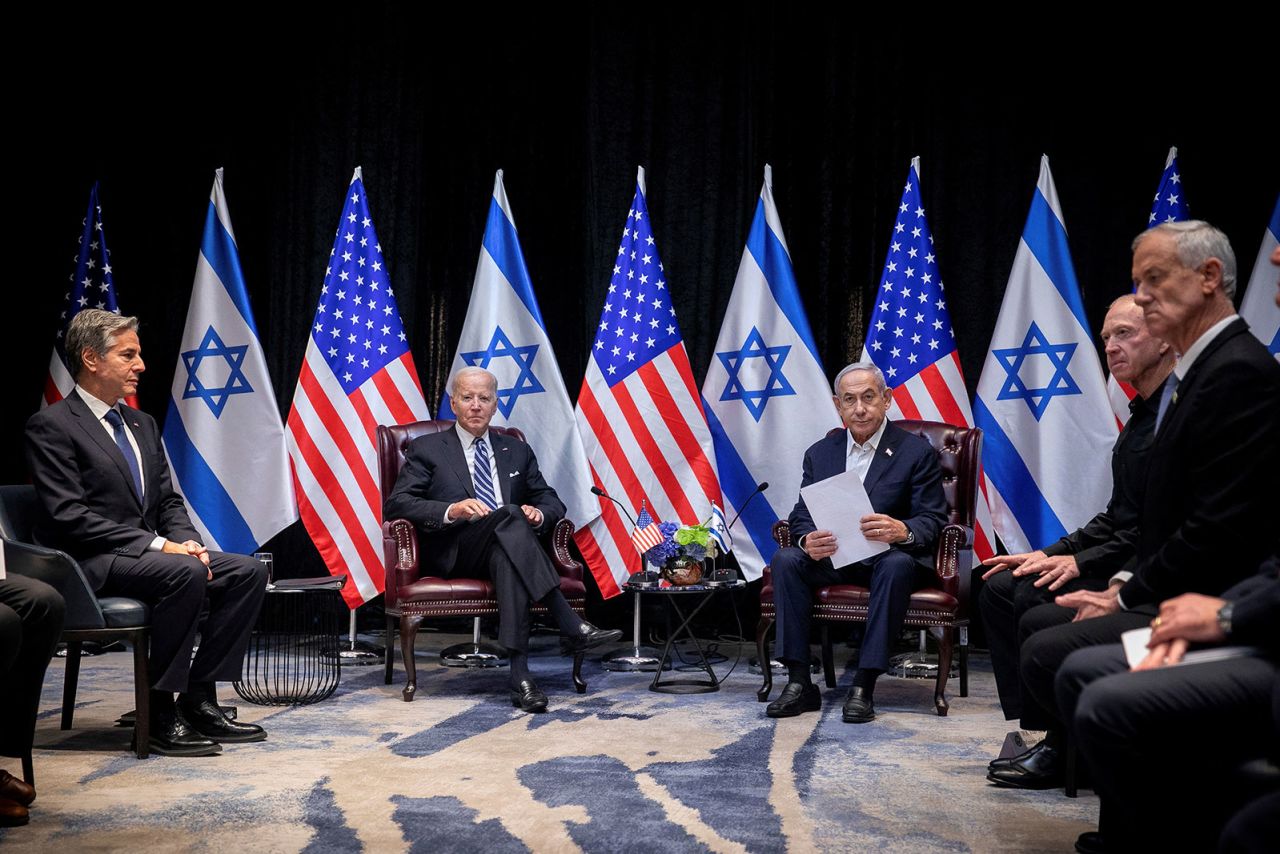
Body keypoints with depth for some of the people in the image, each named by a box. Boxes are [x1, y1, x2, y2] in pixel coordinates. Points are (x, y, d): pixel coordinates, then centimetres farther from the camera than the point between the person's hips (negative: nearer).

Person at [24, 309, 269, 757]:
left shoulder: (142, 424, 18)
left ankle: (199, 699, -8)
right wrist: (157, 544, -21)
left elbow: (169, 502, 19)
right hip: (90, 565, -8)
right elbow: (68, 517, -17)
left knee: (248, 571, -10)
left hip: (146, 553, 8)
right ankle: (161, 713, -23)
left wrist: (187, 542, -4)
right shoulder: (51, 426, -7)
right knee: (185, 573, -33)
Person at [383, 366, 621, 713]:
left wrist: (538, 514, -5)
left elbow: (552, 502, 21)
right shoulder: (426, 449, 14)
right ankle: (573, 627, -41)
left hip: (506, 547, 3)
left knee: (506, 557, -37)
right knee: (509, 515, -34)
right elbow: (396, 504, 1)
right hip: (455, 554, -3)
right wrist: (452, 510, -16)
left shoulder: (517, 451, 24)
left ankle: (520, 673, -47)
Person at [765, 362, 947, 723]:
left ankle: (864, 686, -34)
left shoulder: (917, 452, -2)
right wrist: (807, 541, -23)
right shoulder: (819, 453, 9)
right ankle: (799, 683, -24)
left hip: (891, 555, -3)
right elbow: (802, 516, 4)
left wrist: (902, 531, -34)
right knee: (786, 559, -24)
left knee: (897, 565, -37)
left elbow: (932, 520, -8)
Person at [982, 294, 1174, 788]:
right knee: (1000, 590, 5)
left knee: (1041, 620, -24)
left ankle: (1061, 750, -4)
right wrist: (1052, 554, 8)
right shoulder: (1141, 416, 16)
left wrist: (1083, 562, -19)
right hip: (1119, 564, 11)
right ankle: (1034, 729, 3)